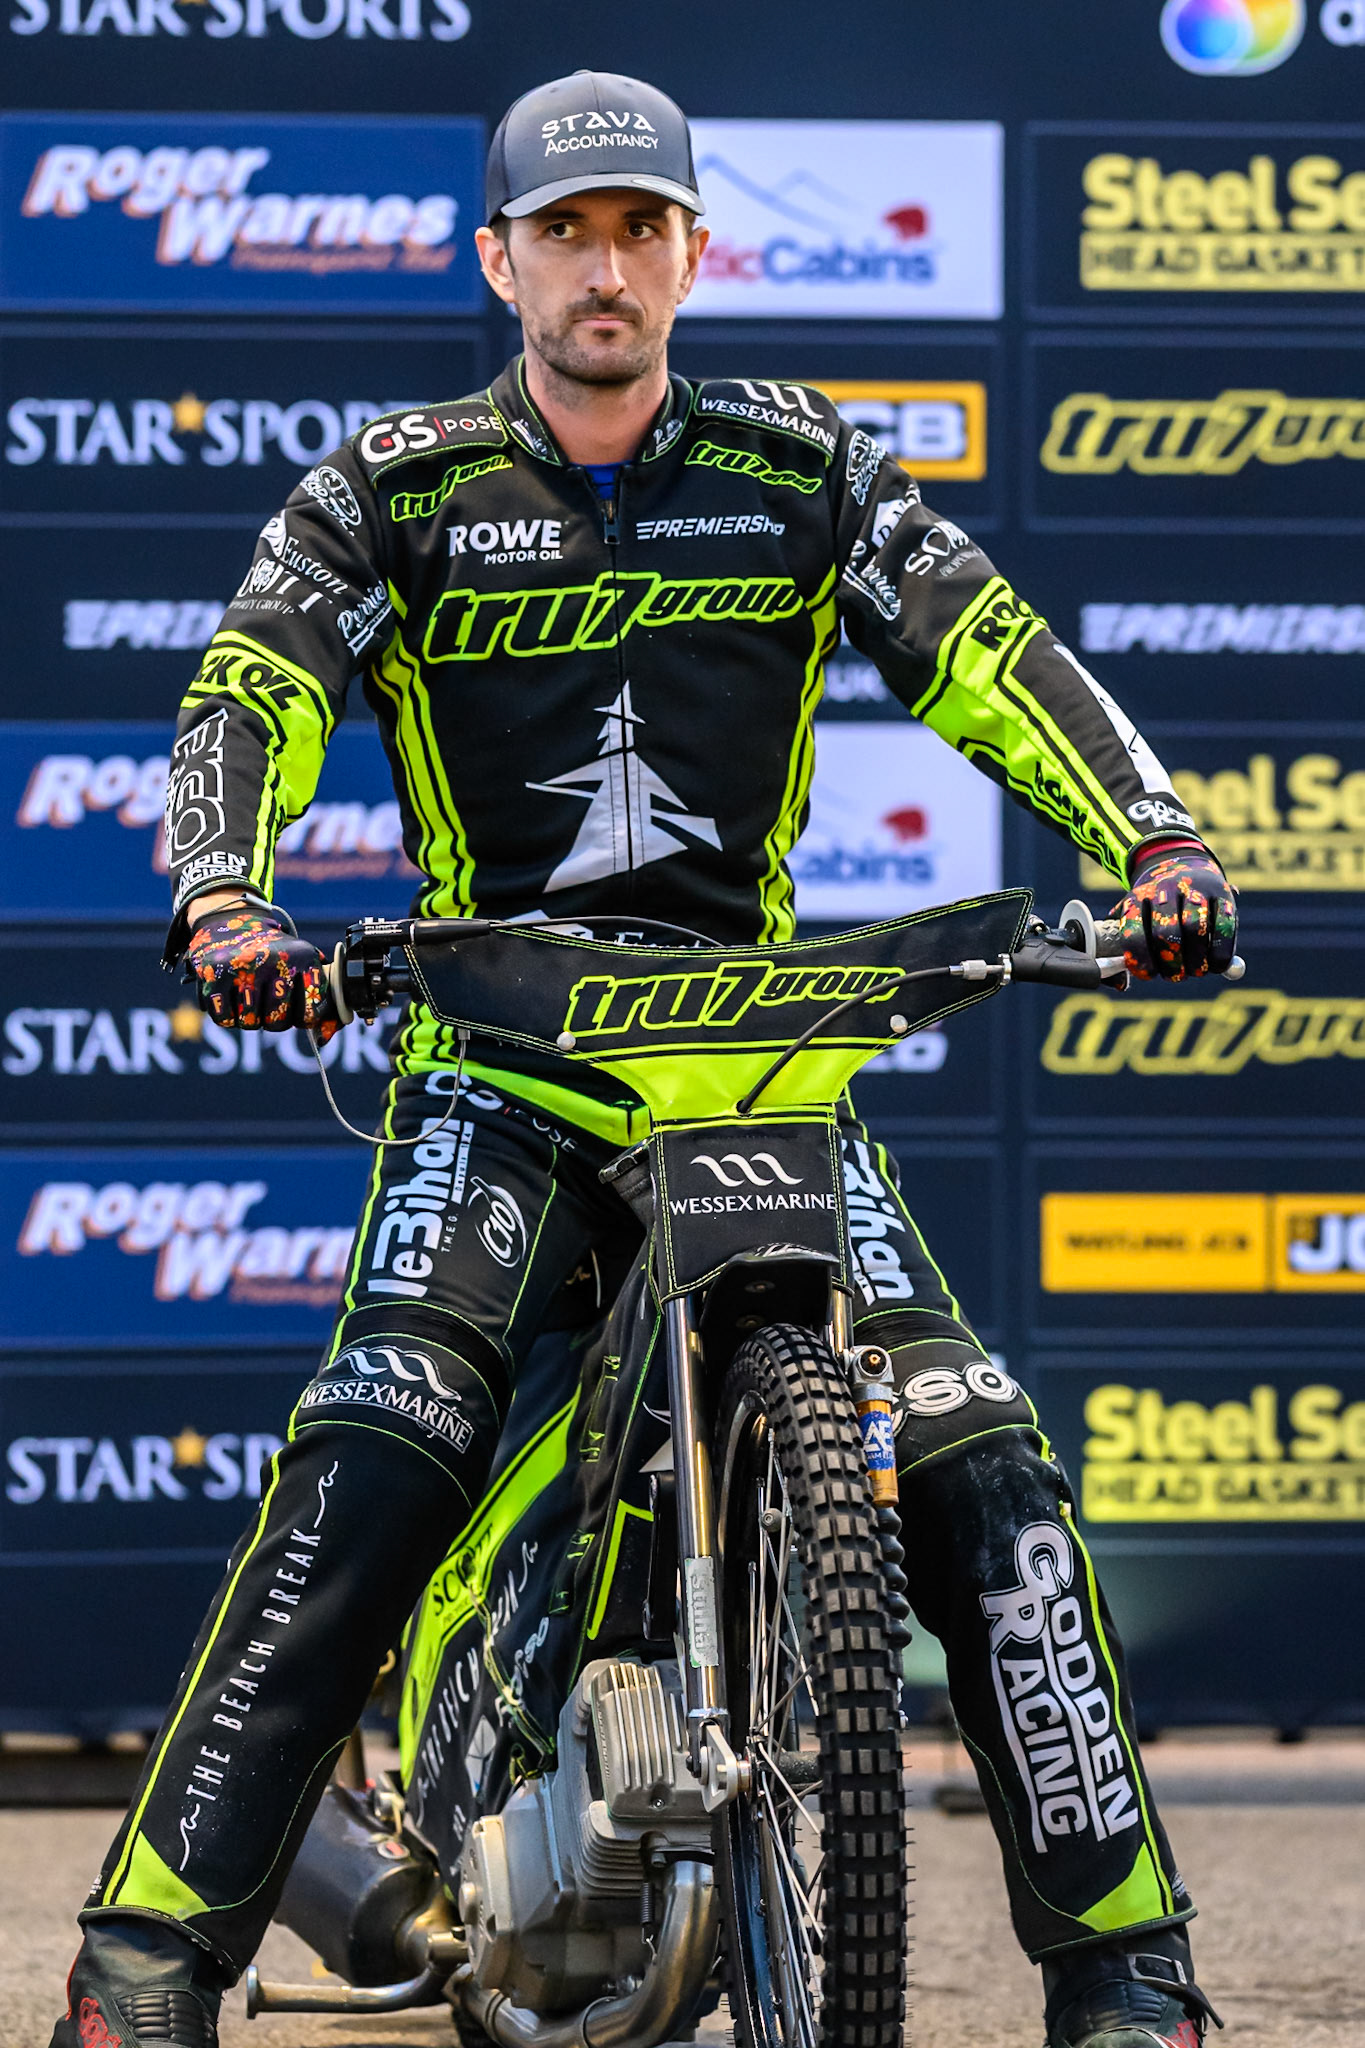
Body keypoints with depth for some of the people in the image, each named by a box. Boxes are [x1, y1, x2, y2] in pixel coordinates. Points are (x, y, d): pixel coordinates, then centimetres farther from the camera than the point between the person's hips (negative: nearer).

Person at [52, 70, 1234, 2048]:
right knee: (368, 1475, -23)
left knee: (982, 1471, -11)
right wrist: (224, 901, -28)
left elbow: (993, 653, 1)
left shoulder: (799, 465, 10)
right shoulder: (396, 488, 5)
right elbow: (249, 693, -7)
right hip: (497, 1049, -2)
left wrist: (1155, 843, -16)